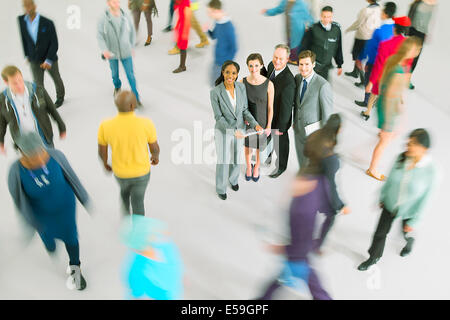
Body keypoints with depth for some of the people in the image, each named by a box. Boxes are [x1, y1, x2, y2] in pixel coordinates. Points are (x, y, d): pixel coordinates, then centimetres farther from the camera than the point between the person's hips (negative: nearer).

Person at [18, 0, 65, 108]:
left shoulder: (48, 23, -20)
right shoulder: (21, 20, -8)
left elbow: (54, 43, -18)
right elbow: (24, 38, 6)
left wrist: (48, 61, -23)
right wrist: (27, 55, 12)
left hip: (50, 59, -1)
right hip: (34, 61, 2)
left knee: (56, 79, 21)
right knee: (38, 85, -4)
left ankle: (60, 97, 49)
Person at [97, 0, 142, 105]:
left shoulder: (126, 16, -9)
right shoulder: (103, 18, -15)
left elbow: (132, 32, 5)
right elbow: (99, 35, -14)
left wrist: (132, 47, 11)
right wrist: (104, 50, -29)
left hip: (126, 52, 0)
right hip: (112, 53, 0)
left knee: (130, 74, -1)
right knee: (115, 73, 20)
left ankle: (136, 97, 9)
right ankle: (117, 87, 51)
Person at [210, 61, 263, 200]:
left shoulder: (241, 87, -12)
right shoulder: (215, 92, -24)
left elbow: (245, 110, -2)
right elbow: (218, 117, -19)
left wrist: (255, 124, -17)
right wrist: (233, 131, -28)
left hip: (239, 128, 4)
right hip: (223, 130, -4)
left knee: (236, 157, 23)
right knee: (223, 160, 12)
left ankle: (233, 179, 53)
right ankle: (221, 188, 37)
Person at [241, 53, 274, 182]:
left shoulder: (269, 84, -19)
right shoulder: (242, 82, -15)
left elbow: (270, 107, -11)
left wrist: (269, 126, -7)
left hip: (262, 122, -1)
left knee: (260, 148, 19)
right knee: (248, 147, 20)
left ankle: (256, 167, 49)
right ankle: (249, 167, 50)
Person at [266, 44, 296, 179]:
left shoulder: (288, 81, -36)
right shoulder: (271, 66, -13)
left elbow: (286, 107, -27)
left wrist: (280, 128, -18)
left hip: (279, 118, -7)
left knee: (280, 142, 19)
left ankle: (281, 166, 47)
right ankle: (267, 156, 60)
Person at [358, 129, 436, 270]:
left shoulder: (430, 172, -29)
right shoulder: (401, 158, -20)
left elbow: (424, 200, -19)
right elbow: (390, 179, -3)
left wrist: (413, 222, -12)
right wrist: (382, 197, 9)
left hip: (408, 211, -2)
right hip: (390, 204, 2)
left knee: (406, 233, 26)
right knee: (380, 232, 15)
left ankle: (409, 242, 64)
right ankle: (374, 258, 40)